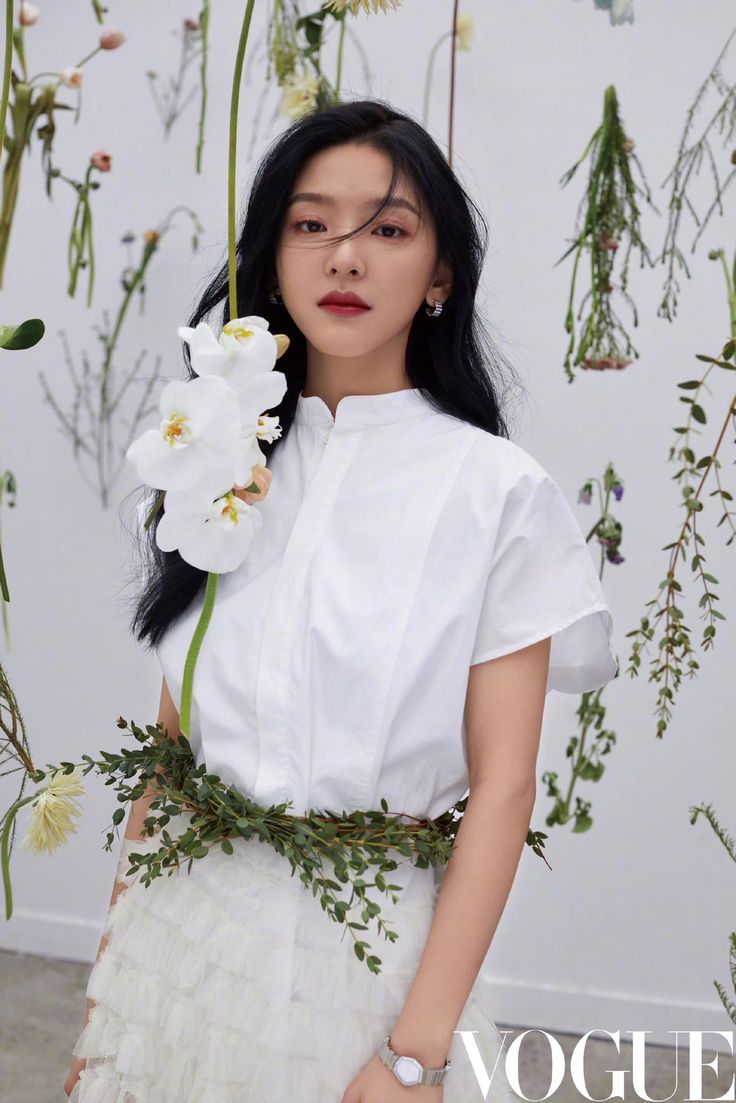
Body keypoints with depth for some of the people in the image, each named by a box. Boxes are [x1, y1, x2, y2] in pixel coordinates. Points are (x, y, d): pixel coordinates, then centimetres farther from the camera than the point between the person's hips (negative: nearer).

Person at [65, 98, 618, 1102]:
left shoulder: (498, 491, -9)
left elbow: (503, 788, -12)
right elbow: (171, 738, 5)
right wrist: (113, 969, 2)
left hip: (373, 952, -3)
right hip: (177, 938, 4)